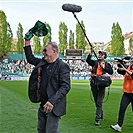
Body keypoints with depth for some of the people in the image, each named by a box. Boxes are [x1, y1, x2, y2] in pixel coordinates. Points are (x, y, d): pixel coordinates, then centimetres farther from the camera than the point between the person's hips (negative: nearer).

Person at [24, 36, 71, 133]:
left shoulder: (62, 66, -14)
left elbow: (66, 87, -21)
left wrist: (52, 101, -29)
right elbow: (30, 59, 23)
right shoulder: (43, 63, 10)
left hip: (54, 107, -8)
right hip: (43, 106, 8)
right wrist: (27, 42, 15)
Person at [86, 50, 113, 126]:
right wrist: (91, 53, -16)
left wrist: (104, 67, -14)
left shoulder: (107, 64, 7)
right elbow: (88, 60, -7)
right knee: (96, 102, 14)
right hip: (94, 84, 3)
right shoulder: (95, 63, 10)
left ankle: (98, 119, -11)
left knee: (99, 102, -9)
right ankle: (101, 116, 31)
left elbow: (111, 72, -6)